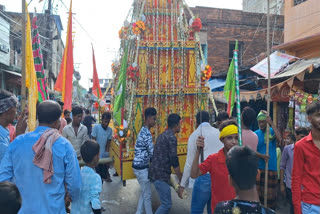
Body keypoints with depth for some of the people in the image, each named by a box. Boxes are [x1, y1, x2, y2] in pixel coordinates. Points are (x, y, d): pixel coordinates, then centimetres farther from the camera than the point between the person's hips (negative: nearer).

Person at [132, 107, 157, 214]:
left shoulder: (143, 131, 10)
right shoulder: (147, 134, -21)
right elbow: (152, 153, -21)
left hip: (139, 166, 9)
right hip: (141, 168, -9)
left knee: (144, 192, 20)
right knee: (147, 195, 5)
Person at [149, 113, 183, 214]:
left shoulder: (163, 135, 16)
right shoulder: (171, 137, -14)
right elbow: (174, 160, -17)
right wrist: (181, 179, -9)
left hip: (156, 172, 10)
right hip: (161, 174, -10)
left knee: (165, 202, 18)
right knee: (166, 204, -4)